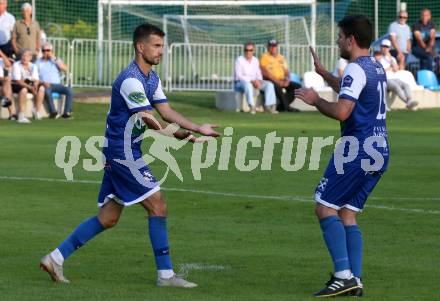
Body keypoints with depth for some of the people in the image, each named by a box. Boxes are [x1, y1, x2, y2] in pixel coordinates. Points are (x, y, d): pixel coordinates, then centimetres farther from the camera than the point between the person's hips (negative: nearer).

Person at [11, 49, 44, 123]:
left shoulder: (33, 66, 5)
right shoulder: (16, 65, -12)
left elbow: (36, 80, -4)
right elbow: (18, 81, -22)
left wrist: (35, 86, -29)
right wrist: (30, 87, -33)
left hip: (29, 84, 6)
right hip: (16, 85, -6)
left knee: (41, 87, -17)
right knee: (24, 89, -37)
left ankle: (37, 110, -14)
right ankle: (21, 116, -41)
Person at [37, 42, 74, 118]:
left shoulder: (56, 60, 19)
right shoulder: (38, 63, 12)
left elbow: (65, 69, 1)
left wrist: (55, 59, -3)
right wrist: (43, 82, -16)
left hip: (57, 84, 3)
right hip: (45, 85, -3)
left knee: (69, 90, -26)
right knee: (47, 91, -38)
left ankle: (67, 112, -29)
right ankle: (53, 112, -38)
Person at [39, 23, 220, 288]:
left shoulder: (151, 78, 13)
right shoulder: (131, 80, -19)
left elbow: (166, 112, 14)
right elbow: (149, 119, -23)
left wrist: (199, 129, 6)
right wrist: (179, 135, -29)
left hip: (118, 154, 10)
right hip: (123, 152, -10)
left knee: (108, 218, 12)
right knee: (158, 205, -8)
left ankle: (56, 258, 15)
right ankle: (165, 274, -3)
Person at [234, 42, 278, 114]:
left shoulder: (255, 60, 12)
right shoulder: (239, 60, -8)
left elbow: (258, 74, 13)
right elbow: (238, 76, -15)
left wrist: (259, 81, -11)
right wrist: (252, 81, -24)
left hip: (254, 82, 6)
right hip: (240, 82, -6)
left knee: (269, 84, -15)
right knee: (247, 84, -41)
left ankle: (268, 106, -25)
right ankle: (252, 107, -48)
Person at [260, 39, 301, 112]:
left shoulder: (281, 58, 20)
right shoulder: (265, 57, 0)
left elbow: (286, 72, 16)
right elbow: (265, 72, -13)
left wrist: (287, 80, -7)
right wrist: (277, 81, -21)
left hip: (282, 81, 7)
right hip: (270, 81, -7)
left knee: (297, 86, -11)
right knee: (277, 86, -39)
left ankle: (281, 106, -16)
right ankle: (286, 107, -27)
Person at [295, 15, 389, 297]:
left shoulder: (356, 70, -14)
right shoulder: (376, 68, 16)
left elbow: (342, 111, -24)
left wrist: (315, 100, -7)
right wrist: (323, 73, 45)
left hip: (357, 150, -9)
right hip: (379, 151, 9)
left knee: (325, 207, -4)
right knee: (348, 215, 12)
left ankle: (344, 276, -13)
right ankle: (355, 280, 4)